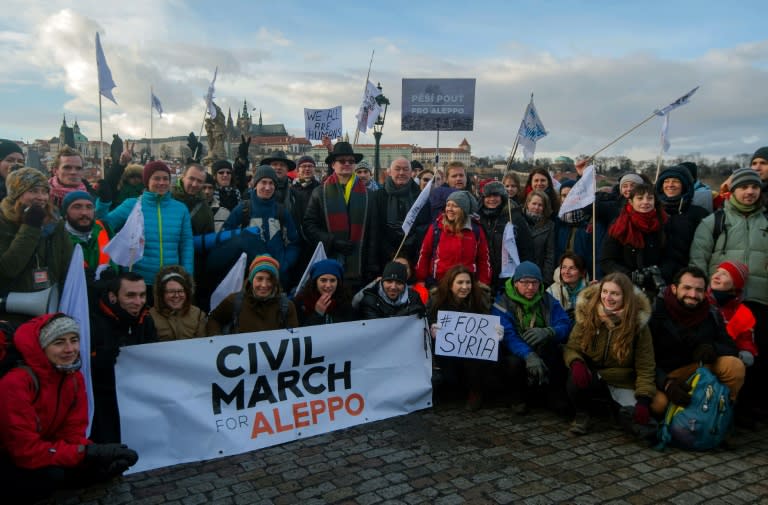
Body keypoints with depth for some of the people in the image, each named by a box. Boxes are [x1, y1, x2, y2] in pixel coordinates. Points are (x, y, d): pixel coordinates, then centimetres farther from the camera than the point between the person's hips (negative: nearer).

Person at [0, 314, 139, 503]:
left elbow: (73, 433, -5)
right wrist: (88, 452, -31)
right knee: (53, 474, -37)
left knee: (125, 457, -10)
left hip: (42, 454, 7)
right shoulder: (16, 382, -27)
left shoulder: (75, 377, -5)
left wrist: (98, 457, -26)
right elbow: (26, 450, -28)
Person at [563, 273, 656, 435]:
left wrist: (643, 400, -22)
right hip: (592, 378, 0)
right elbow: (572, 348, -5)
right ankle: (582, 413, -3)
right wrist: (576, 363, -30)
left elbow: (645, 367, -9)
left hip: (623, 384, 1)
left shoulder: (637, 322, -11)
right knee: (575, 380, -35)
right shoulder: (588, 314, -8)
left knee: (638, 422, -23)